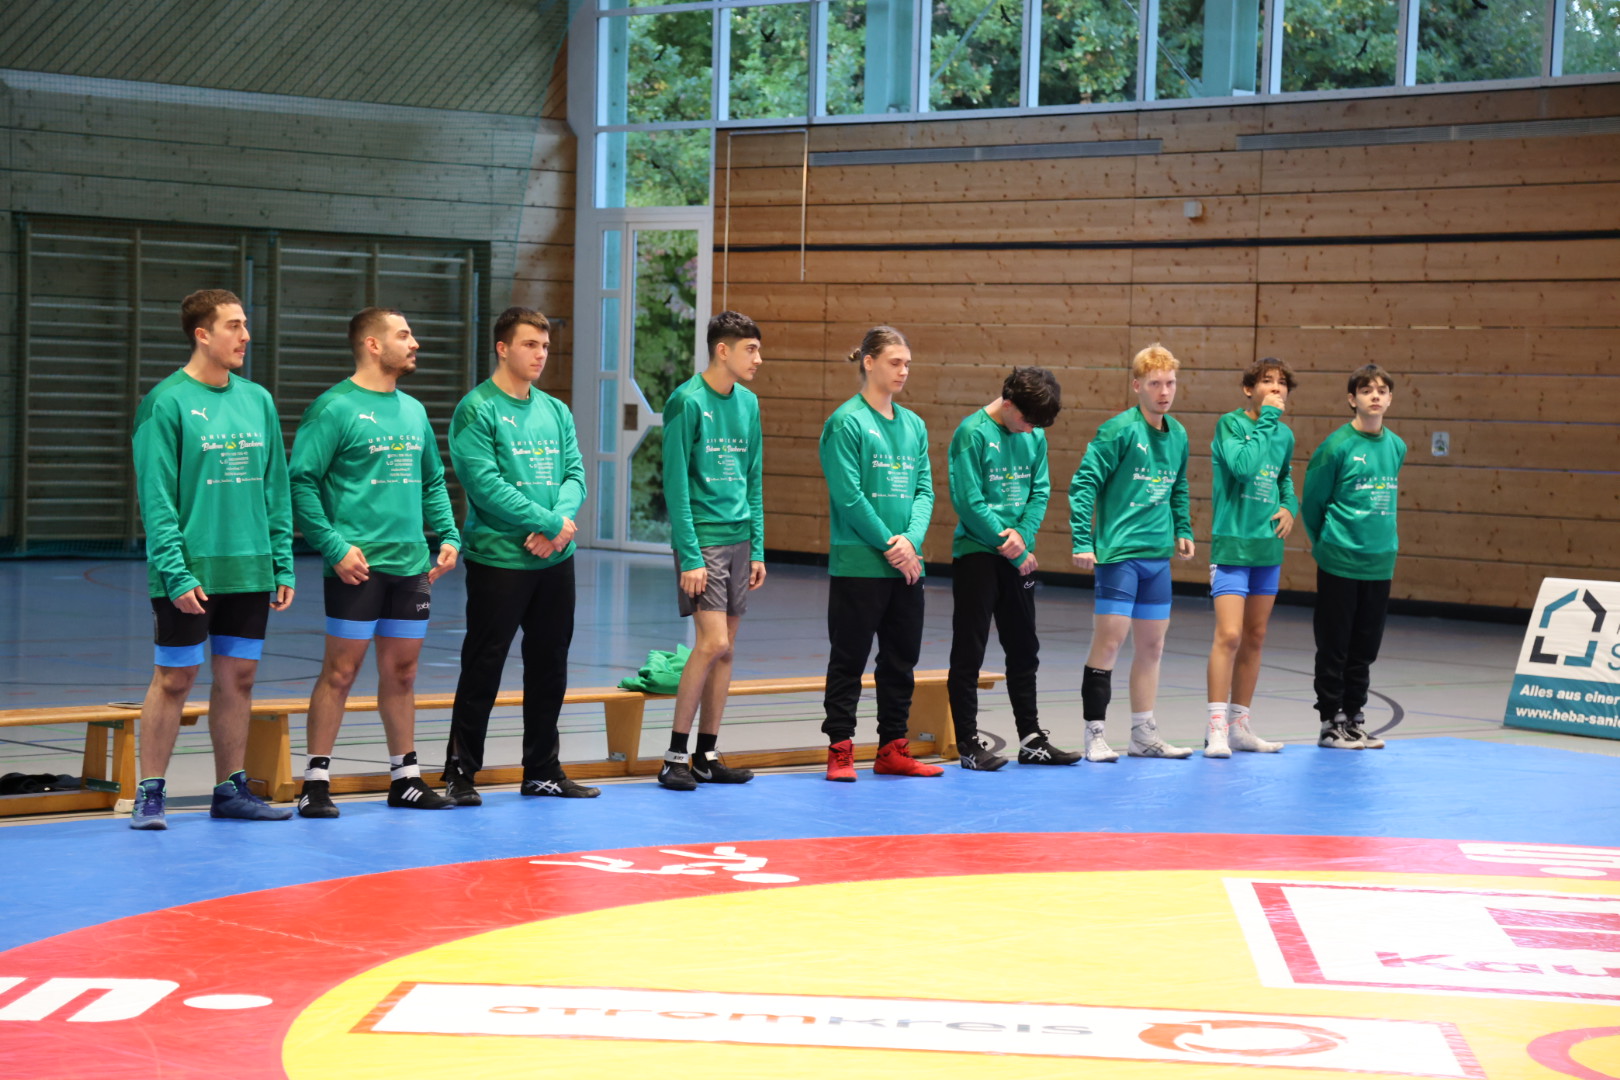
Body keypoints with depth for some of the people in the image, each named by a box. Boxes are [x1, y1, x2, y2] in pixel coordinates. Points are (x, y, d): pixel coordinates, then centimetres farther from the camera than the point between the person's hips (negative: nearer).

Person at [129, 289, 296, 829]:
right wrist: (175, 571, -18)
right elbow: (156, 496, -11)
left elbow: (276, 488, 12)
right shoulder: (167, 402, -8)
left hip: (250, 572, 5)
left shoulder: (258, 400, 10)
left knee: (238, 677, 9)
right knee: (173, 678, 0)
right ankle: (150, 794, 7)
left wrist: (283, 564, 7)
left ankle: (231, 790, 18)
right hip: (189, 575, -5)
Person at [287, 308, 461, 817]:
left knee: (401, 670, 12)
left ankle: (406, 777, 19)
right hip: (358, 565, -7)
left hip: (412, 565, 7)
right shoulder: (335, 407, -8)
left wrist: (448, 536, 9)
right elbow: (301, 481, -13)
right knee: (341, 669, -4)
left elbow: (433, 483, 23)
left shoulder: (413, 411, 15)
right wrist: (334, 546, -18)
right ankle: (316, 781, 1)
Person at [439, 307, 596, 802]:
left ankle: (543, 770, 22)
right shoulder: (477, 410, -9)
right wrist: (550, 522, -17)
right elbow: (485, 484, -17)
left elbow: (575, 474, 7)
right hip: (498, 557, -6)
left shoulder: (556, 411, 12)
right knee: (483, 667, -2)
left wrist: (560, 524, -13)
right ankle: (460, 772, 7)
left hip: (556, 558, 7)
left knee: (550, 666, 12)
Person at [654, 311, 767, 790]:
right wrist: (690, 556, -15)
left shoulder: (748, 403, 11)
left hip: (739, 538, 7)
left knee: (725, 649, 7)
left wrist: (757, 549, 11)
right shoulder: (688, 401, -10)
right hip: (703, 536, -7)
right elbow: (676, 484, -12)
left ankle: (707, 757, 14)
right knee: (712, 643, -13)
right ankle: (675, 756, -4)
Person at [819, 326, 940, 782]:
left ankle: (894, 748, 19)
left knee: (902, 658, 11)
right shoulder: (847, 422, -8)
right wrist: (889, 544, -14)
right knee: (848, 658, 0)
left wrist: (911, 539, -9)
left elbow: (925, 490, 8)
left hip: (906, 567, 7)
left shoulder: (913, 424, 12)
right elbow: (848, 495, -13)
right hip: (858, 564, -7)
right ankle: (840, 749, 5)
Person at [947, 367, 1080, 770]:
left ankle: (1031, 739, 21)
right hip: (975, 554, -6)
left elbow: (1040, 491, 7)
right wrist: (1014, 551, -12)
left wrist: (1023, 533, -13)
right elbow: (969, 502, -16)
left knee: (1024, 650, 13)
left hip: (1018, 556, 7)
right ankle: (968, 744, 3)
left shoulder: (1034, 436, 6)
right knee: (969, 653, -2)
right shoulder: (973, 433, -13)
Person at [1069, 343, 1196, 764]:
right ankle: (1094, 734, 0)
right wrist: (1082, 542, -16)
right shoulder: (1119, 430, -11)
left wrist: (1183, 531, 12)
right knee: (1109, 641, -7)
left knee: (1151, 645, 11)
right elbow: (1083, 484, -12)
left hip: (1158, 555, 7)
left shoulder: (1178, 435, 10)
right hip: (1119, 552, -7)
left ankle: (1144, 734, 19)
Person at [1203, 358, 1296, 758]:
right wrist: (1266, 419, -21)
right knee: (1229, 635, -14)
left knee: (1254, 638, 11)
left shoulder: (1284, 435, 9)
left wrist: (1289, 506, 6)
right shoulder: (1230, 423, -9)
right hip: (1232, 545, -7)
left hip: (1268, 548, 7)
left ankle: (1239, 725, 19)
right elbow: (1243, 465, -26)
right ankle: (1217, 727, -9)